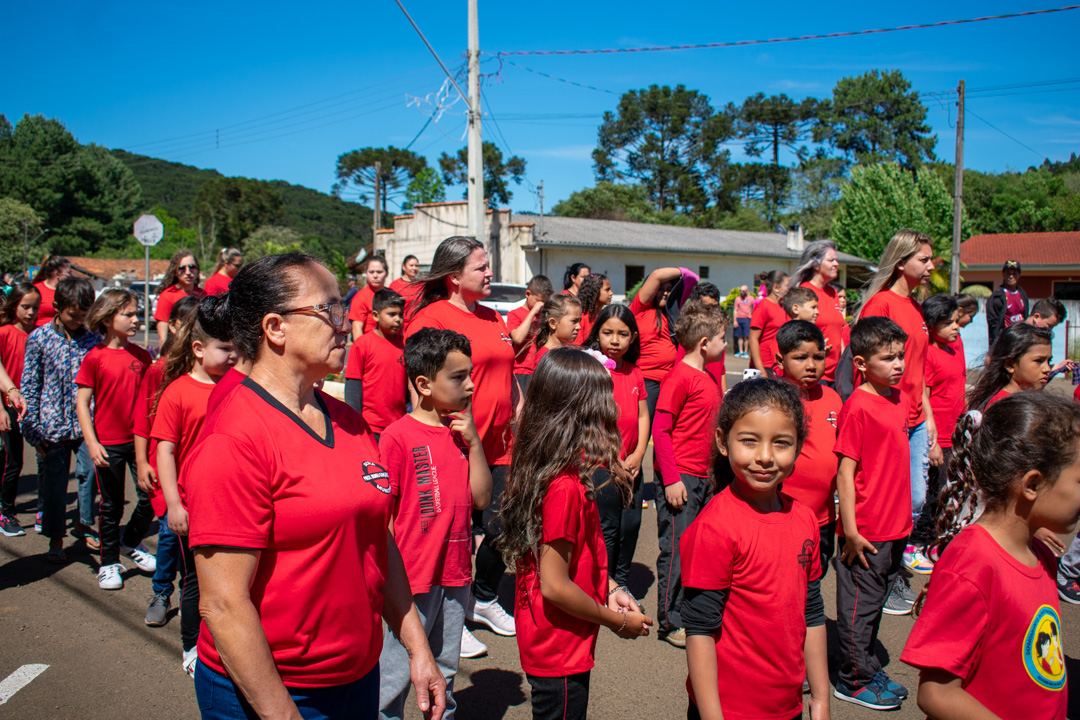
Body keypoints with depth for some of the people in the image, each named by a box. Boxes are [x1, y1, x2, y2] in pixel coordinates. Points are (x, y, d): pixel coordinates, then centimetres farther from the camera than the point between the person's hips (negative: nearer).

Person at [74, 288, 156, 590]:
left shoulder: (142, 356, 3)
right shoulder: (95, 357, -9)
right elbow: (82, 402, -8)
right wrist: (92, 443, -14)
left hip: (140, 439, 4)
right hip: (108, 443, -3)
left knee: (150, 497, 4)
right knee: (111, 505, 8)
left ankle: (131, 542, 32)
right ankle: (109, 562, 25)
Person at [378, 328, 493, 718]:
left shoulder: (462, 432, 6)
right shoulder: (397, 436, -13)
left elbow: (482, 499, 2)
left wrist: (474, 442, -6)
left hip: (455, 576, 6)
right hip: (411, 578, -6)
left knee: (444, 677, 21)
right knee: (394, 679, 5)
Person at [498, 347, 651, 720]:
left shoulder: (535, 469, 0)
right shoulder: (566, 486, -28)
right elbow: (555, 586, -24)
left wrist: (609, 589, 6)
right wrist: (618, 621, -11)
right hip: (559, 652, -9)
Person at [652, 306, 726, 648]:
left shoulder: (708, 378, 13)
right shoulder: (679, 377, -13)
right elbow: (660, 430, -16)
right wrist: (671, 479, -18)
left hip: (703, 479, 8)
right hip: (680, 479, -8)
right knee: (677, 550, 0)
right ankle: (670, 623, 11)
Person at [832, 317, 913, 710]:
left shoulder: (898, 398, 7)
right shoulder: (857, 407, -18)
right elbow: (845, 472, -18)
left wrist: (903, 516, 19)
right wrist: (850, 530, -19)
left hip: (895, 524, 8)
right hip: (867, 529, -8)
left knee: (877, 599, 20)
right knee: (860, 603, 6)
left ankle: (868, 669, 35)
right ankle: (855, 681, 21)